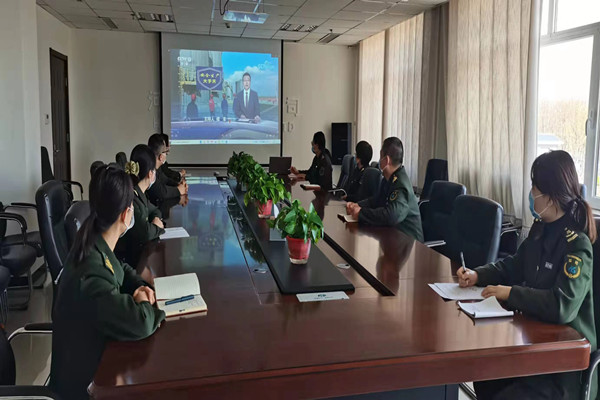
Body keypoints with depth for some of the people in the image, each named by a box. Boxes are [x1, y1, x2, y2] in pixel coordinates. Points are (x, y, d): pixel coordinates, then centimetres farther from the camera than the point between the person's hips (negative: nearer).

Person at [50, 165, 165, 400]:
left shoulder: (97, 247, -6)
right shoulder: (89, 272, -33)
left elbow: (121, 270, 15)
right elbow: (141, 323, -39)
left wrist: (139, 286, -4)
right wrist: (143, 303, -17)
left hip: (93, 351, 8)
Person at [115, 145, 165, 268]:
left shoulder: (139, 193, 5)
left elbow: (154, 210, 23)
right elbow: (145, 233, -31)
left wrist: (157, 219, 1)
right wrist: (156, 227, -10)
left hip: (138, 250, 9)